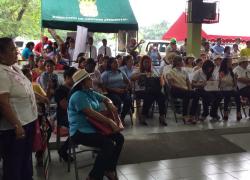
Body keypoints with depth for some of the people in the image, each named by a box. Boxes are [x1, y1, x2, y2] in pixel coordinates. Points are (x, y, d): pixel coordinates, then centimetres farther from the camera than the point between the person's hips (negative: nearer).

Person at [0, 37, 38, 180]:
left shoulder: (15, 68, 8)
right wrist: (17, 125, -26)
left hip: (28, 121, 10)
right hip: (14, 127, -10)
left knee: (26, 158, 25)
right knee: (14, 163, 7)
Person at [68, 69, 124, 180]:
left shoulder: (90, 92, 13)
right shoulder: (78, 96, -17)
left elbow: (105, 99, 25)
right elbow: (91, 113, -27)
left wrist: (110, 104, 1)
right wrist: (110, 122, -24)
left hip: (93, 127, 10)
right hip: (80, 131, -10)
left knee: (119, 138, 1)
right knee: (108, 144, -27)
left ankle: (109, 169, 13)